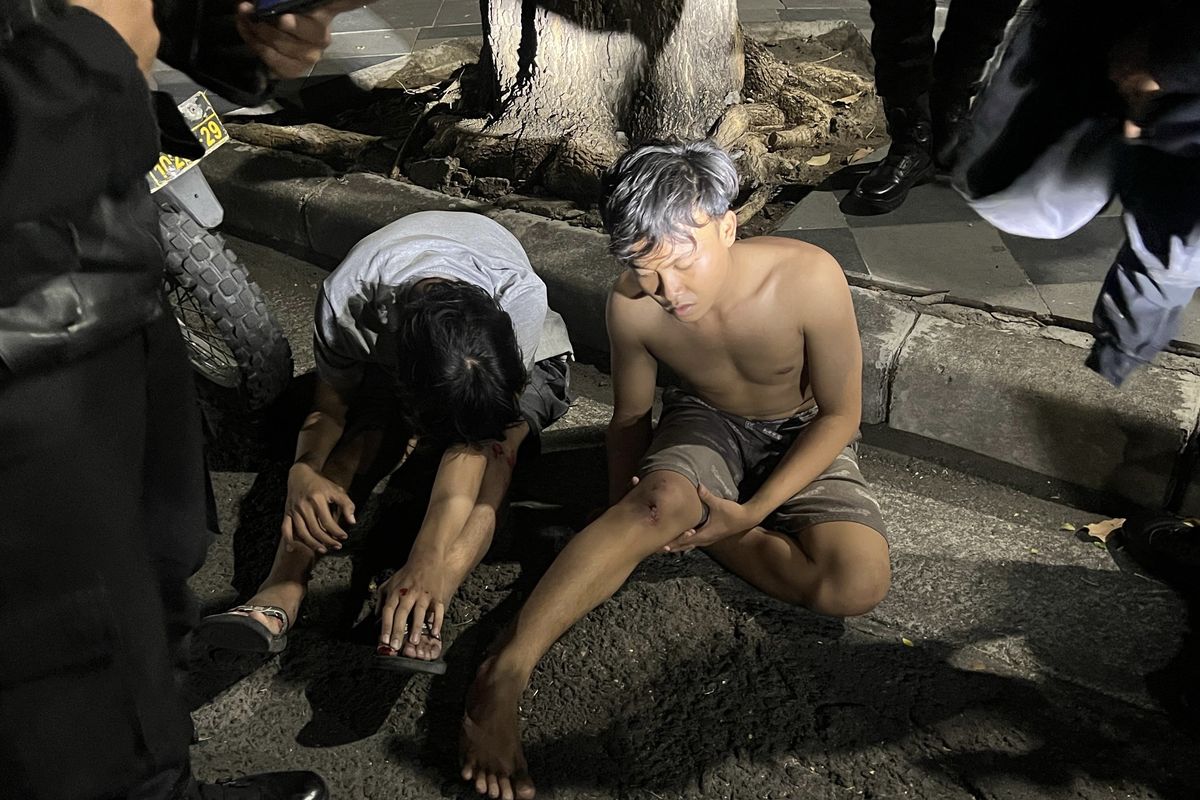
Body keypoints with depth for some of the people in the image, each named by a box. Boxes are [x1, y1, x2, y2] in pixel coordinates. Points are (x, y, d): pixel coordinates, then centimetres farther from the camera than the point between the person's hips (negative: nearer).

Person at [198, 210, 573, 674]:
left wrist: (427, 563, -51)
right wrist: (303, 473, -45)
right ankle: (280, 594, -37)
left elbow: (481, 443, -40)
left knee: (487, 447, -34)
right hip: (393, 358, 2)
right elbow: (329, 408, -22)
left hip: (523, 359, -2)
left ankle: (423, 609, -45)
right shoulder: (348, 301, -37)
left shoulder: (522, 295, -41)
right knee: (365, 435, -28)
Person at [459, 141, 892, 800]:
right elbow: (630, 415, -4)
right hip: (705, 423, 1)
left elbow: (839, 414, -17)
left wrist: (751, 513, -25)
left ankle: (693, 530, -9)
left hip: (802, 438, 0)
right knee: (661, 497, -37)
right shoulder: (631, 304, -23)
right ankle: (501, 678, -36)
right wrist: (623, 517, -17)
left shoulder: (808, 279, -31)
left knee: (858, 584, -29)